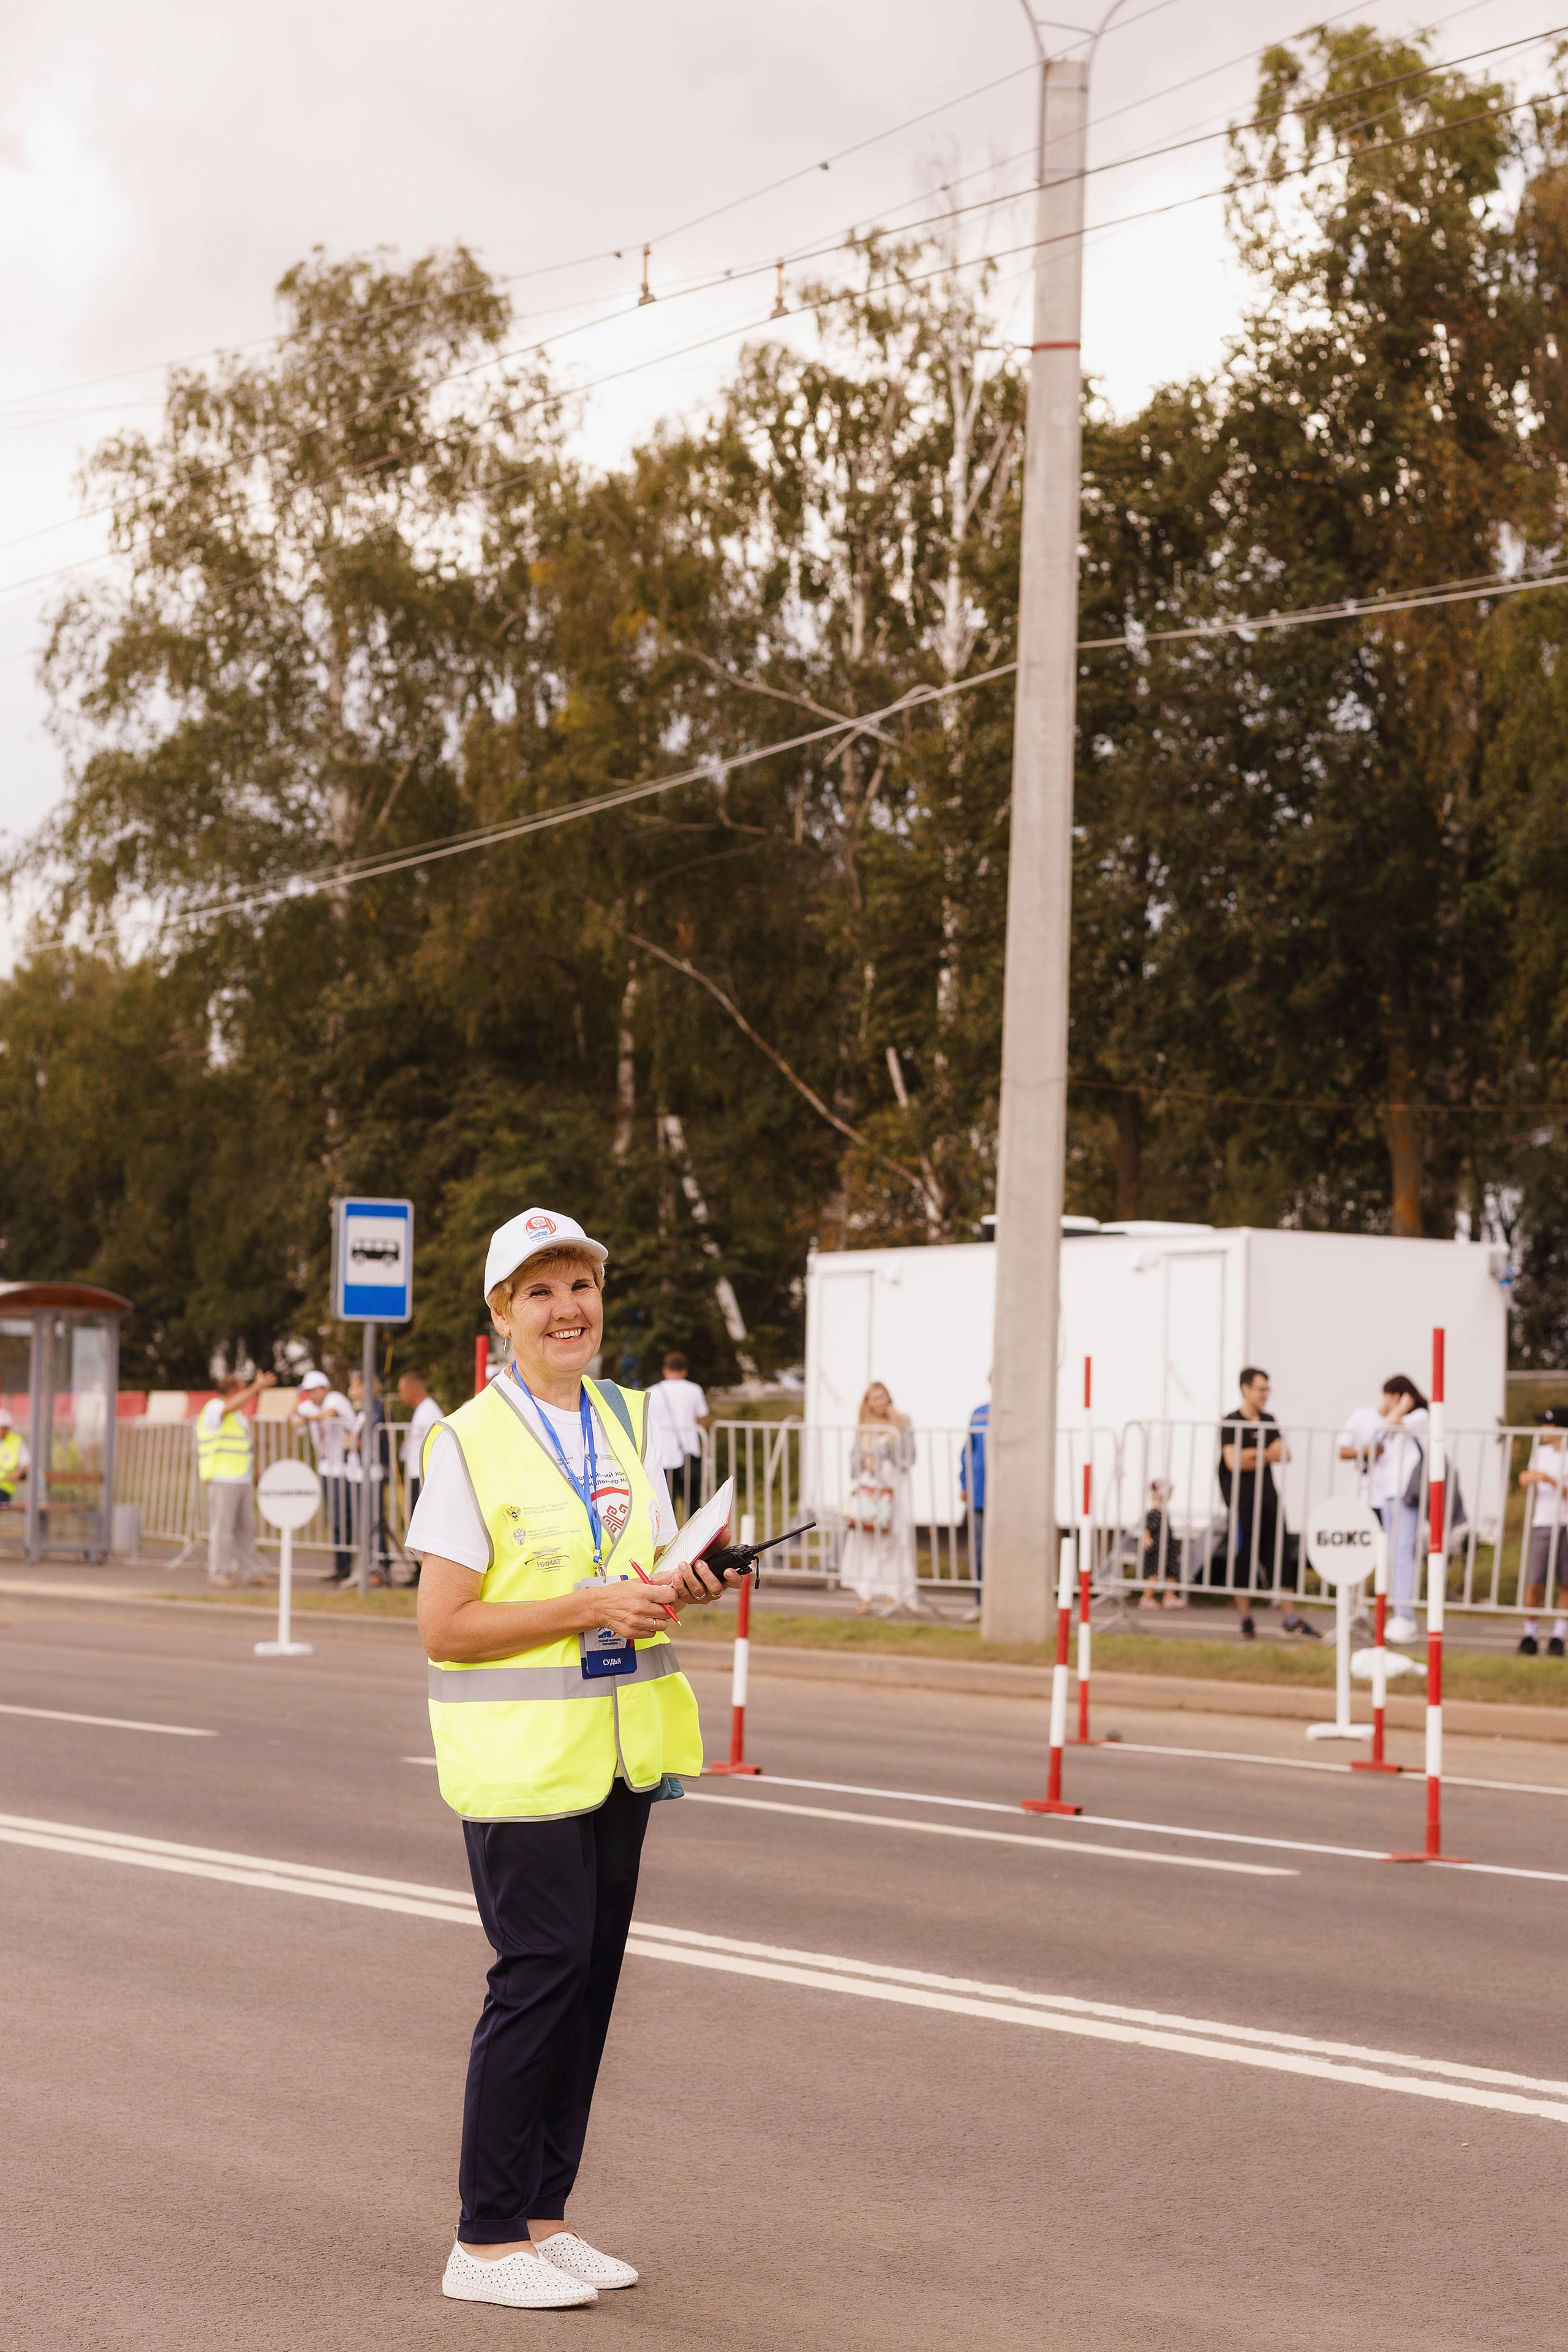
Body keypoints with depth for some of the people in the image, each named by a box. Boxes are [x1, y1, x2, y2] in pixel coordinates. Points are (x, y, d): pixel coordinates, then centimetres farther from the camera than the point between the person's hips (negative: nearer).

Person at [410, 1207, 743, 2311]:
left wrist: (684, 1589, -7)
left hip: (617, 1744, 6)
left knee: (592, 1972, 8)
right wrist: (592, 1608, -20)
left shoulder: (628, 1423, 10)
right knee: (543, 1967, -8)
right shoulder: (469, 1443, -10)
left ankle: (542, 2214, 18)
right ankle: (486, 2240, 1)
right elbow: (445, 1627, -14)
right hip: (520, 1752, -6)